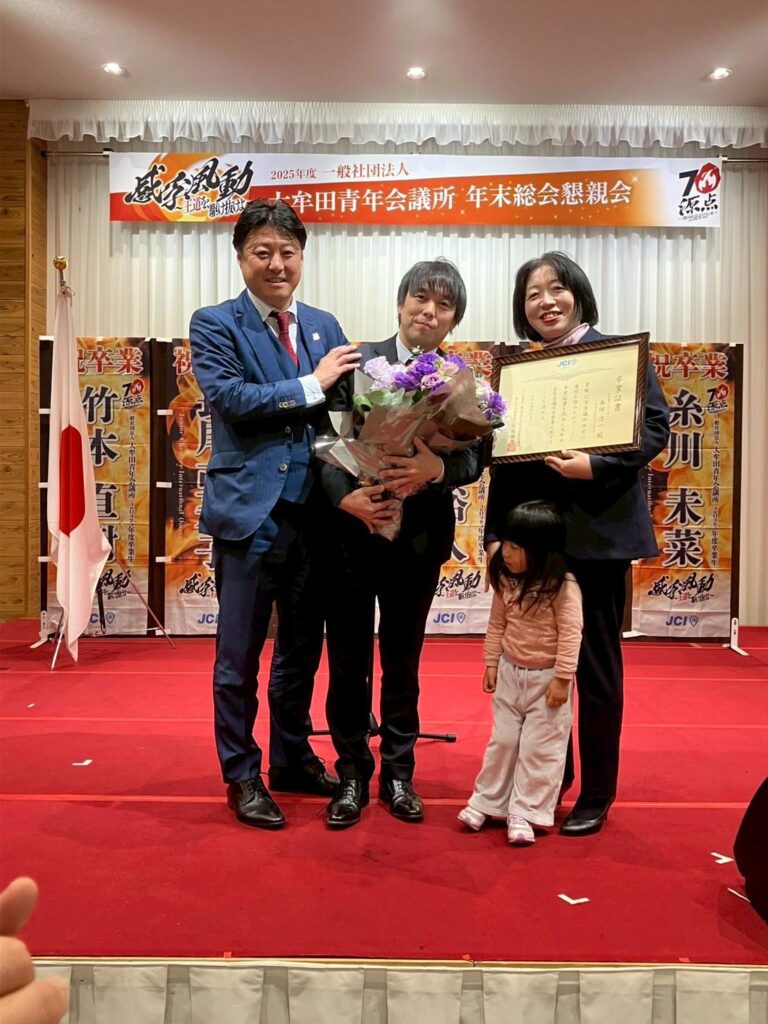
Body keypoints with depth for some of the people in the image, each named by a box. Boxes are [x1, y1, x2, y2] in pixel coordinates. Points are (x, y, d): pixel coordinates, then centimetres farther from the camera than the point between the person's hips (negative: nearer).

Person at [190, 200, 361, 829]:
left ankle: (293, 758, 34)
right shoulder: (215, 325, -1)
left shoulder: (324, 326, 13)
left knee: (303, 646, 16)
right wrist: (312, 385, -14)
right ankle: (242, 775, 23)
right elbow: (230, 398, -17)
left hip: (312, 510, 5)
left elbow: (345, 407, 5)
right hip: (250, 509, -5)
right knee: (240, 653, 6)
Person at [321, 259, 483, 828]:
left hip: (419, 538, 1)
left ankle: (398, 773, 30)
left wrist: (438, 469, -27)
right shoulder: (358, 362, -2)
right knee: (348, 661, 9)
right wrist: (346, 498, -23)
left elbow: (475, 458, -6)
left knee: (403, 662, 14)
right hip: (351, 531, -1)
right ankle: (352, 774, 26)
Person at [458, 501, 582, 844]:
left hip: (546, 678, -5)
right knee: (502, 740, 15)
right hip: (510, 673, 5)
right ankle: (486, 802, 27)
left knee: (540, 748, 4)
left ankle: (525, 813, 15)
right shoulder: (506, 580, -3)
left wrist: (562, 678, -20)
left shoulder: (562, 586, -21)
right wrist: (491, 663, 7)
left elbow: (570, 633, -20)